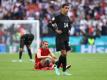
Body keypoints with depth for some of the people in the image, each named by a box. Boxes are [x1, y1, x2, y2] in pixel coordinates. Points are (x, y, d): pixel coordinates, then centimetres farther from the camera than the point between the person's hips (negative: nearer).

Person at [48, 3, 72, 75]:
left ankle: (57, 67, 17)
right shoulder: (58, 17, -10)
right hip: (60, 38, -7)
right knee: (64, 53, -13)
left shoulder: (67, 18, 11)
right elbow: (49, 24, -13)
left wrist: (69, 30, 14)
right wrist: (56, 30, -15)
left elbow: (70, 24, 31)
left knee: (64, 54, 7)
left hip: (66, 37, 7)